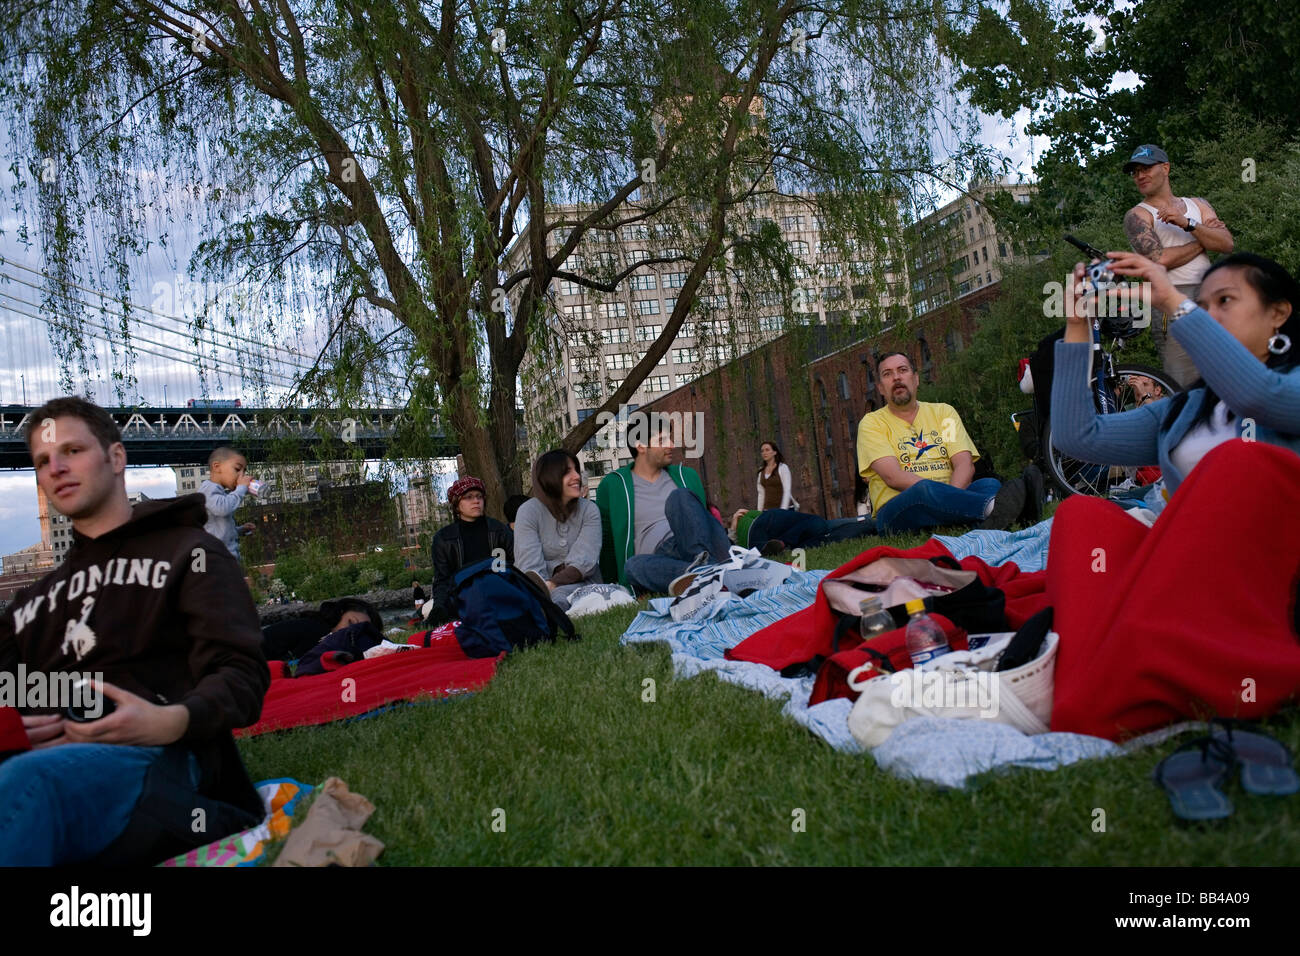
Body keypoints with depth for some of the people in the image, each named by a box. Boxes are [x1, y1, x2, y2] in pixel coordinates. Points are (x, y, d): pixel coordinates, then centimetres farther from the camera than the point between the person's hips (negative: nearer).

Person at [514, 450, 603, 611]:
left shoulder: (589, 510, 5)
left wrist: (552, 584, -27)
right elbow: (530, 563, -13)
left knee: (559, 596, -36)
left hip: (580, 583, 0)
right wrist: (543, 588, -34)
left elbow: (584, 561, -10)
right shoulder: (529, 511, 0)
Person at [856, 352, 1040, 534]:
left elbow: (966, 465, 3)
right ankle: (993, 507, -57)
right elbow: (893, 477, -10)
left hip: (946, 501, 4)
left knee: (990, 484, -24)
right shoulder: (872, 423, 6)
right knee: (923, 491, -36)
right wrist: (941, 491, -23)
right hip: (897, 511, -4)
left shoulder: (943, 412, 17)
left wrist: (949, 498, -19)